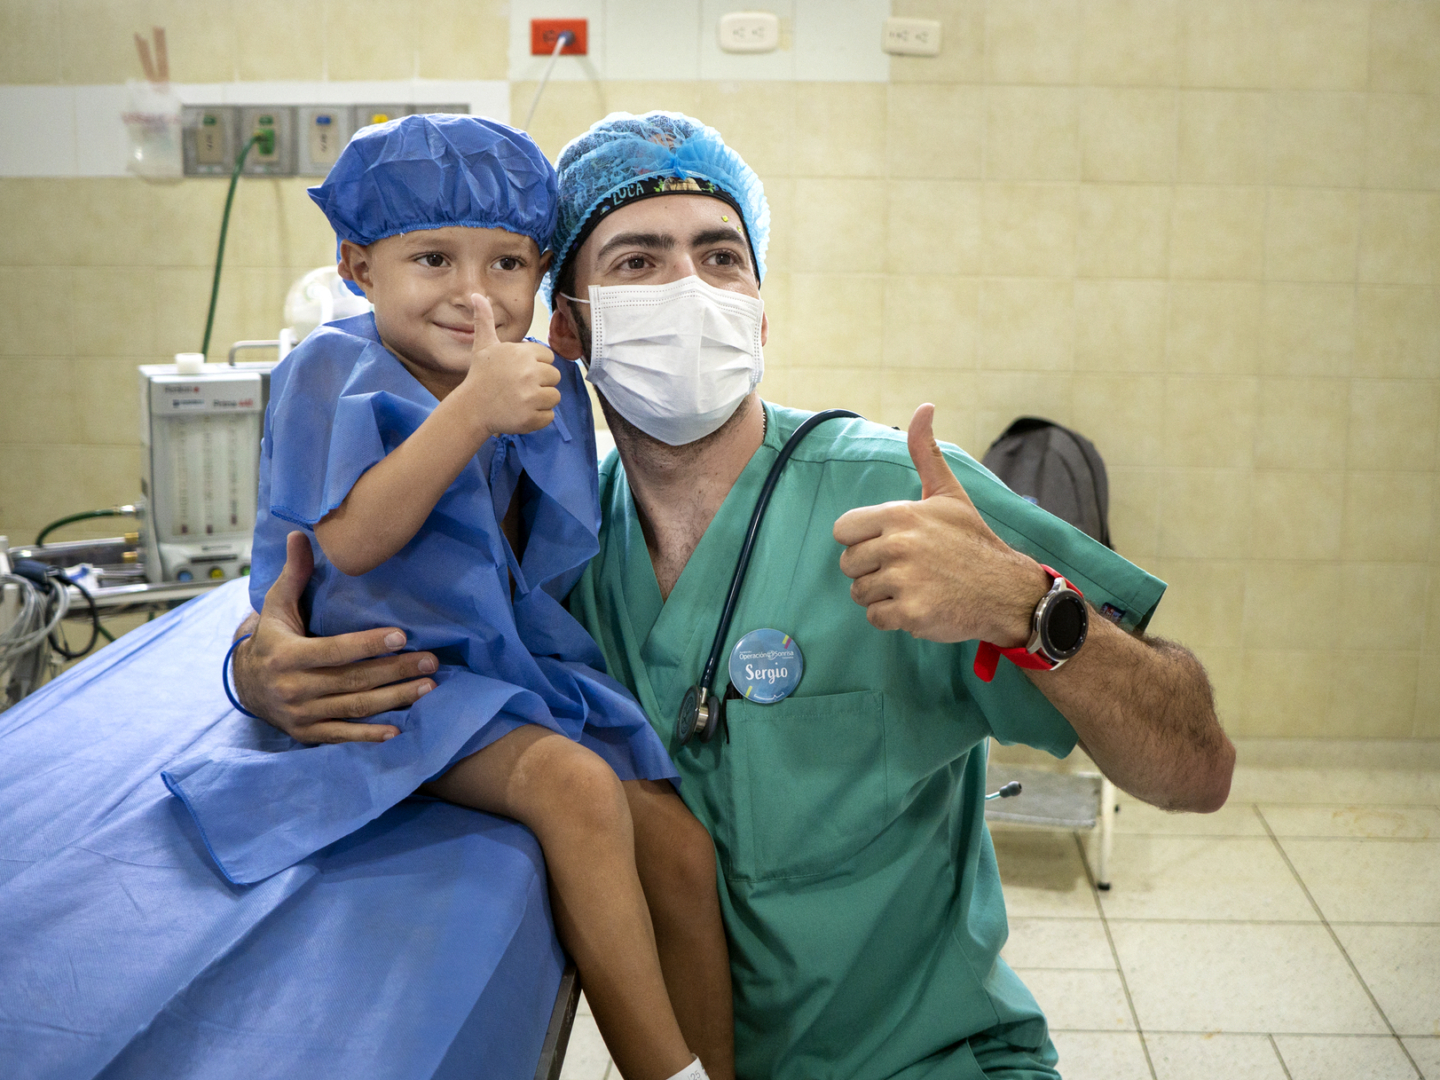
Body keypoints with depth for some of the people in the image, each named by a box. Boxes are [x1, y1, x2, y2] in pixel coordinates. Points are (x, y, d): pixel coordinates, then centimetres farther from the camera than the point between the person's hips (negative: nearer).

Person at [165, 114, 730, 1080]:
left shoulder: (548, 384, 9)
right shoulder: (335, 371, -7)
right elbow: (351, 541, -23)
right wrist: (472, 408, -29)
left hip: (524, 666, 6)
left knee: (684, 849, -9)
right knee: (575, 784, -31)